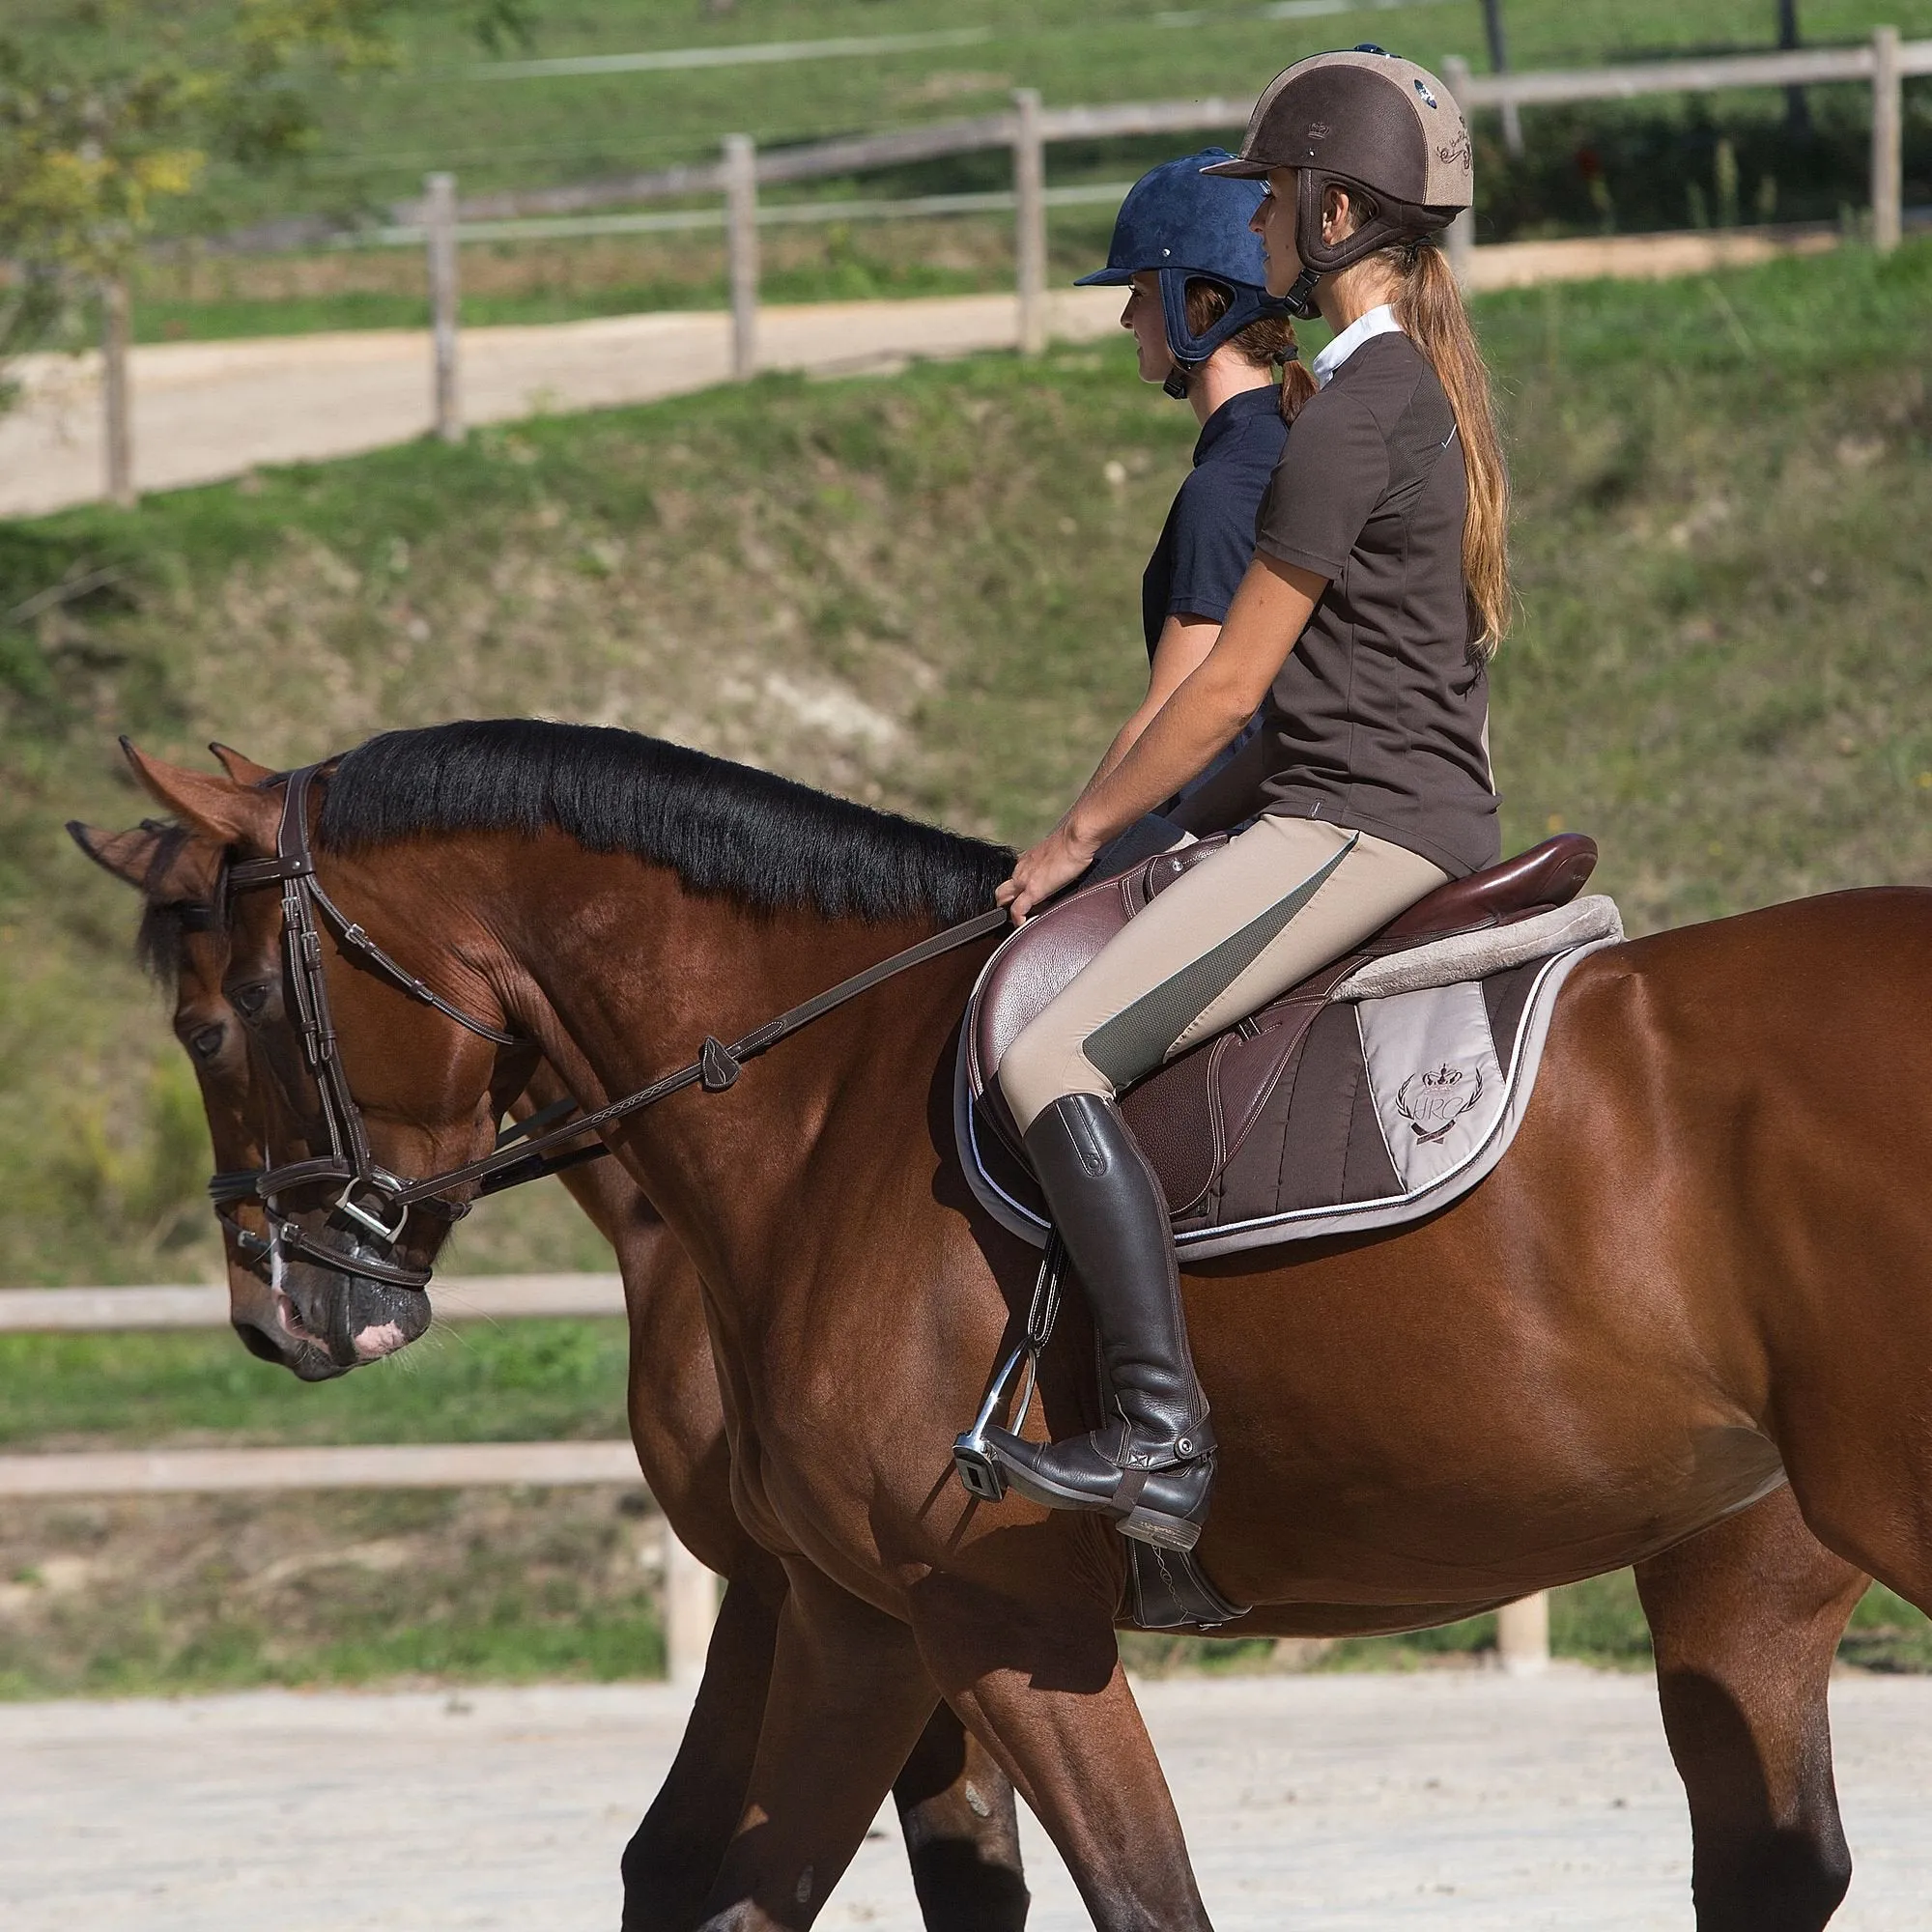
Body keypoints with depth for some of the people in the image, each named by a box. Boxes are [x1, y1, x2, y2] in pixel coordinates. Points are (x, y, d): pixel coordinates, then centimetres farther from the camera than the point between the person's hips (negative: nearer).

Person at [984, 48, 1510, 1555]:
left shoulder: (1355, 408, -16)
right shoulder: (1428, 386, 16)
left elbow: (1232, 682, -13)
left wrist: (1083, 833, -3)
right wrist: (1213, 803, 20)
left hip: (1360, 820, -11)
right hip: (1433, 808, 11)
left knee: (1055, 1060, -20)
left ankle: (1165, 1443, -27)